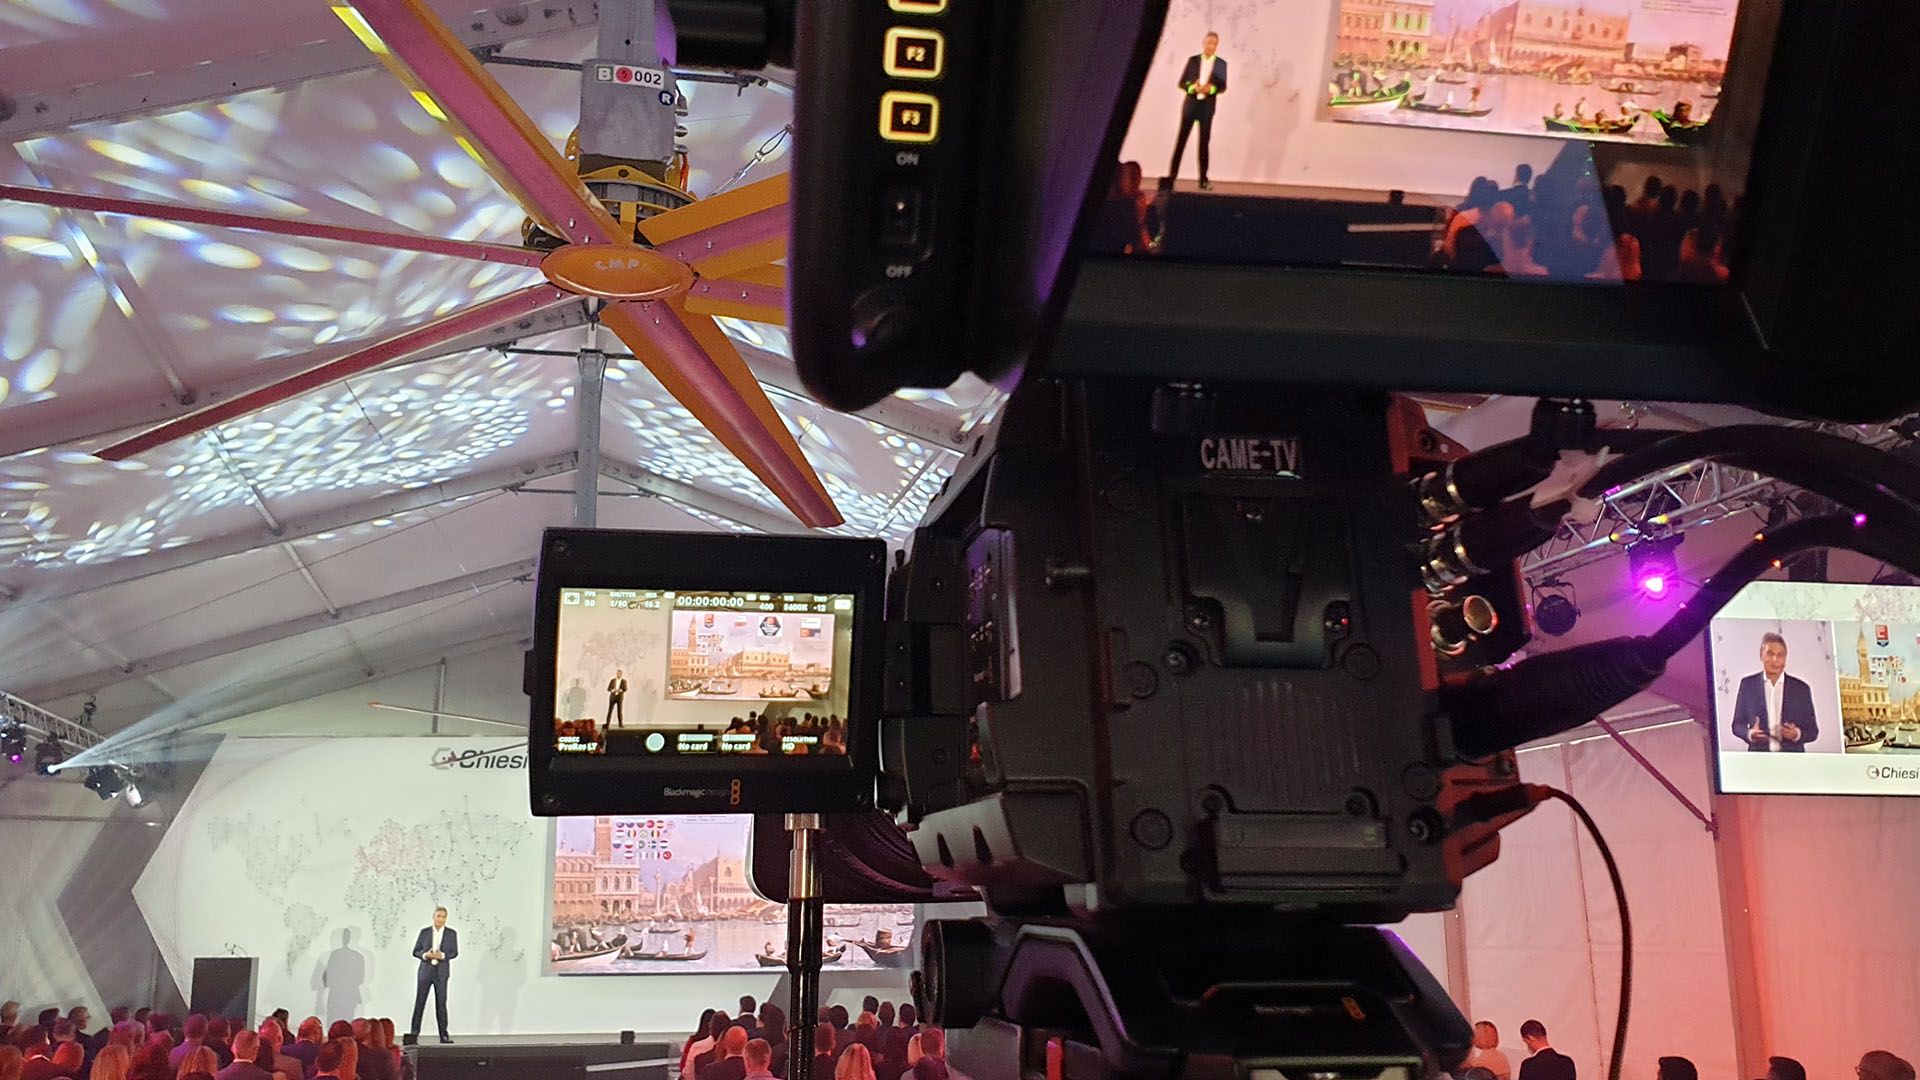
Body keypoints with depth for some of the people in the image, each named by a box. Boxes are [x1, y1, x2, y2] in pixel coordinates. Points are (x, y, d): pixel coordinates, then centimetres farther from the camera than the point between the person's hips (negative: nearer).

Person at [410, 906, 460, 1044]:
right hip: (425, 971, 0)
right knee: (419, 1003, 1)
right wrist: (425, 955, -16)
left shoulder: (452, 933, 2)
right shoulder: (424, 932, 2)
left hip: (441, 972, 0)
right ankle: (414, 1034, 7)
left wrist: (442, 955, -16)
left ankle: (444, 1035, 6)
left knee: (441, 1004, 2)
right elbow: (416, 951, 4)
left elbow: (455, 952, 2)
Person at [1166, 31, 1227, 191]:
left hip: (1207, 106, 0)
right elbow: (1181, 83, 2)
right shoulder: (1192, 60, 4)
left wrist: (1211, 88, -18)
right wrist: (1193, 87, -17)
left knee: (1205, 141, 3)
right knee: (1181, 139, -3)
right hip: (1190, 104, 0)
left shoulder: (1221, 64, 4)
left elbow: (1223, 87, 2)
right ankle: (1171, 176, -3)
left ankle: (1203, 179, 7)